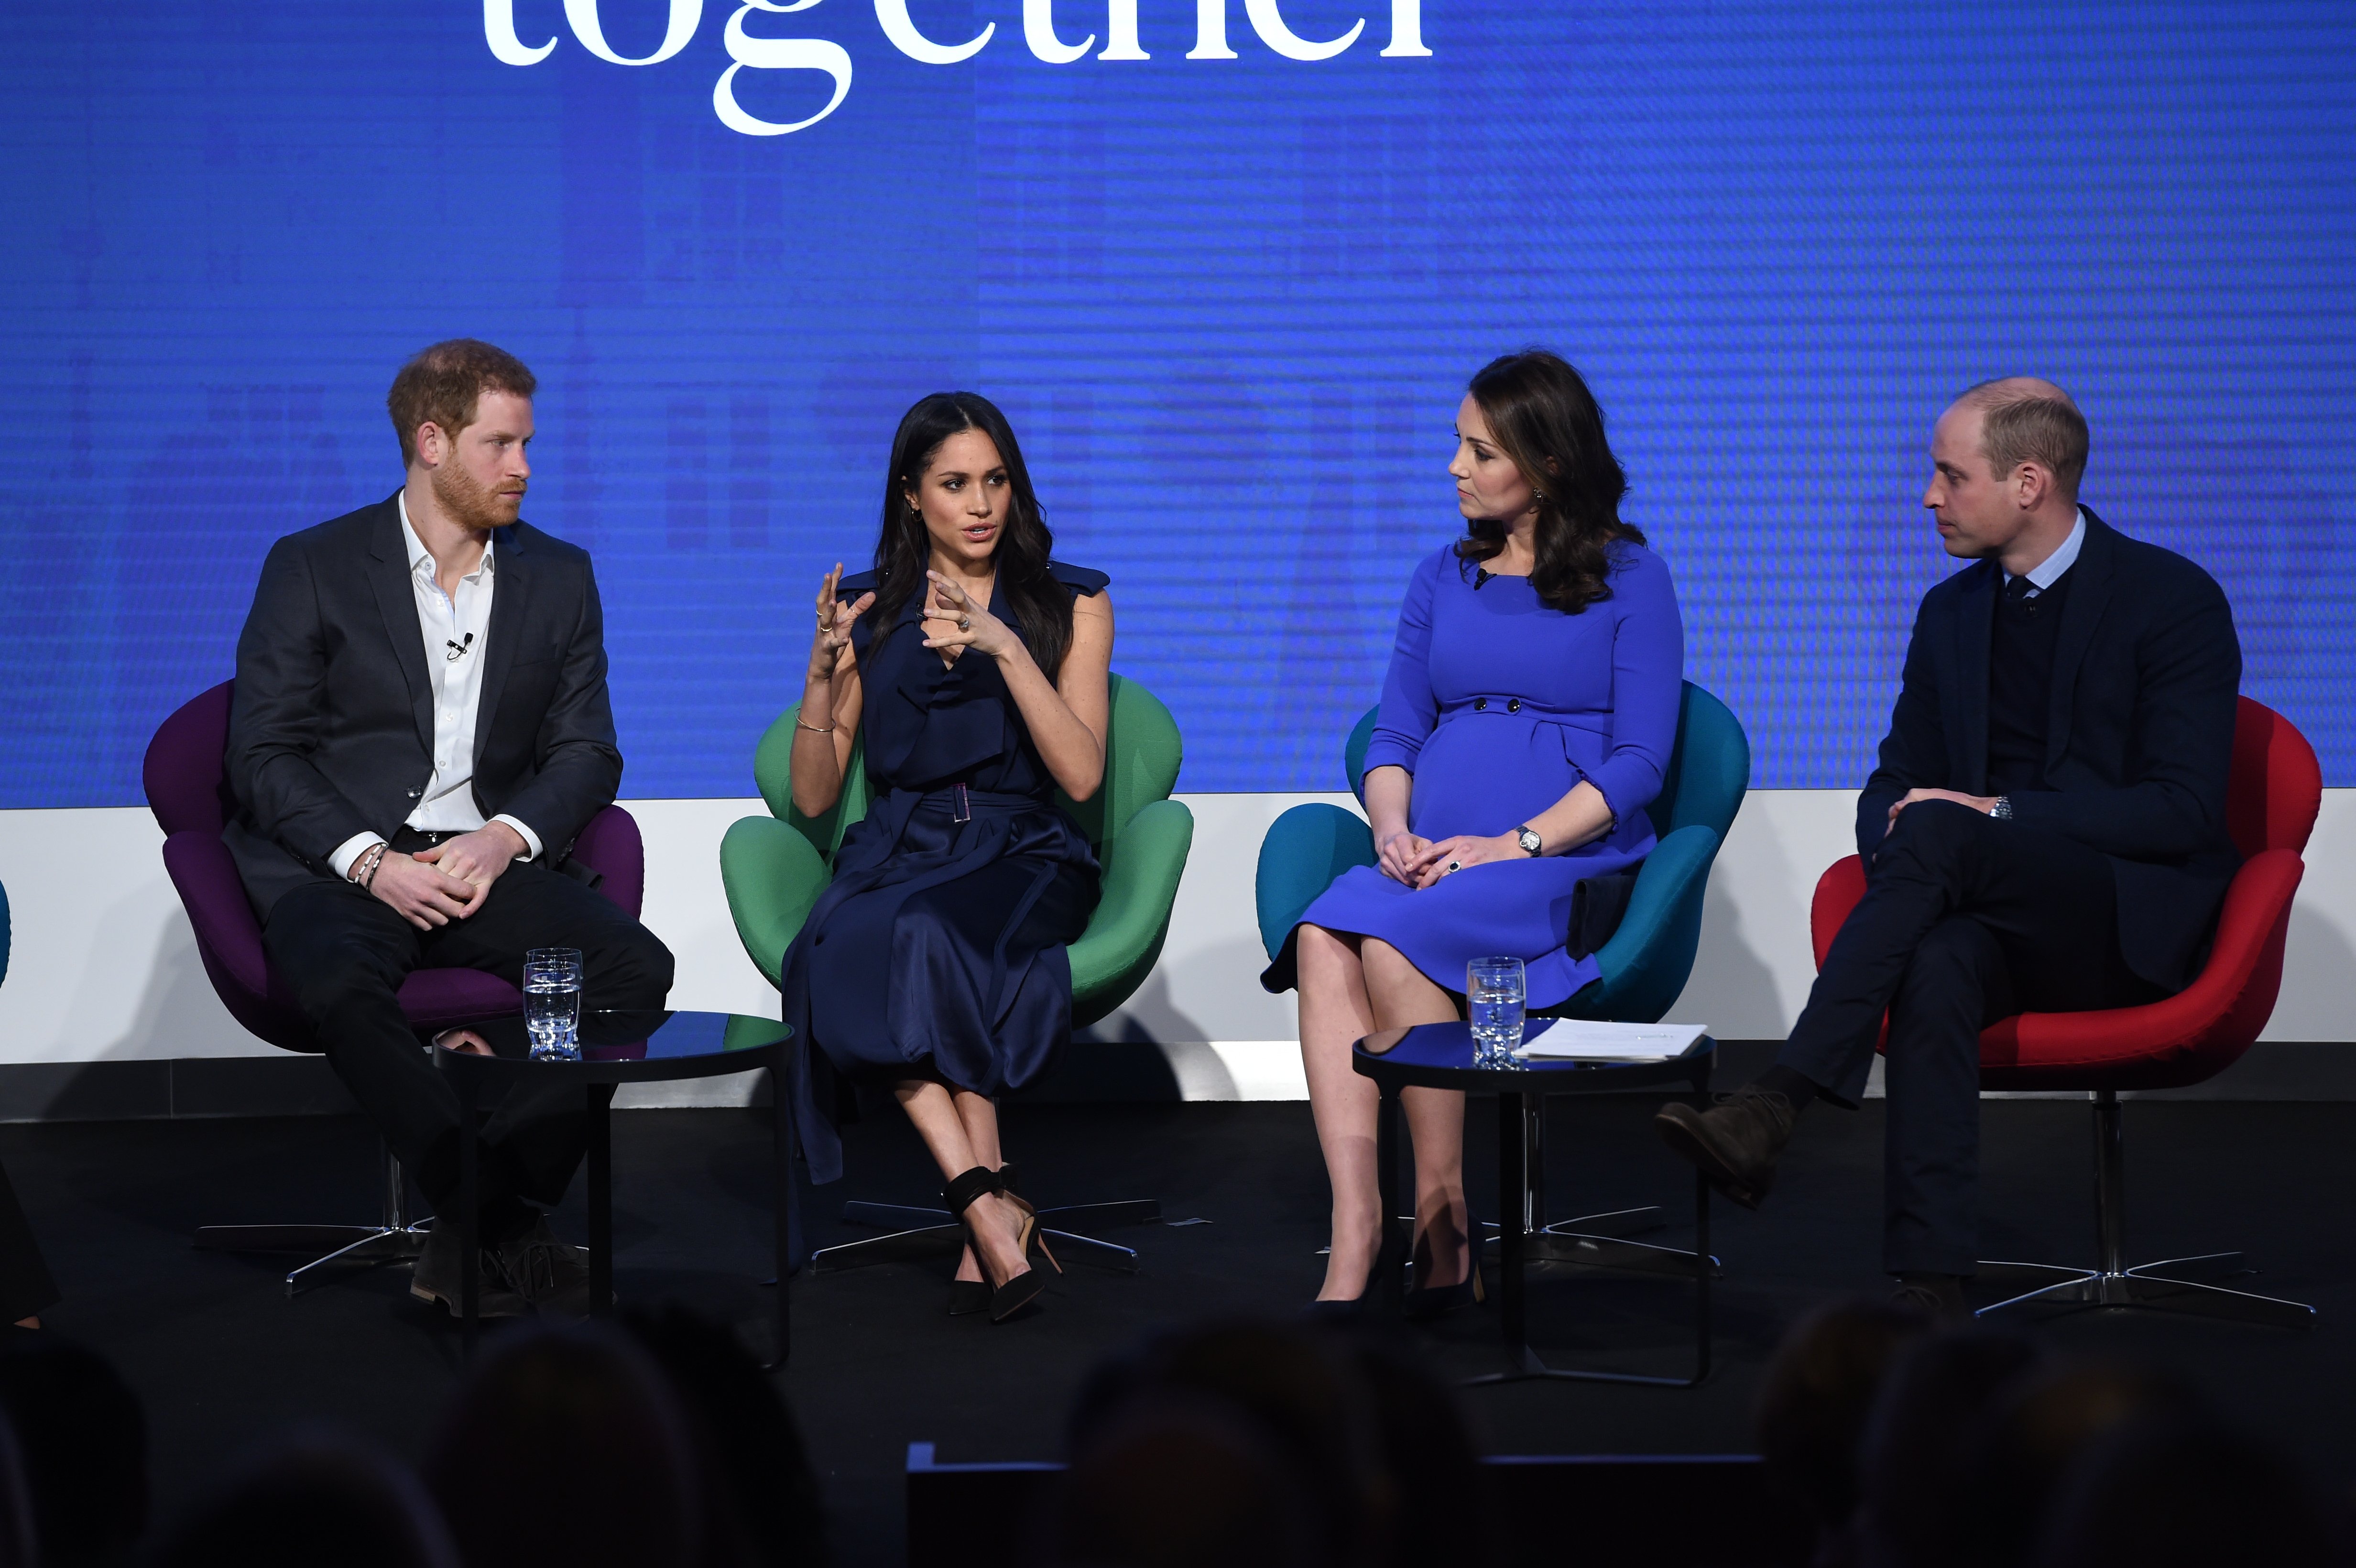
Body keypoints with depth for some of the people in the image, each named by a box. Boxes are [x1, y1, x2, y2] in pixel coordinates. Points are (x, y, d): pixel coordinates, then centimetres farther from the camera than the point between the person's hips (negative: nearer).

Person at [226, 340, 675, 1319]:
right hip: (339, 864, -3)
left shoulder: (559, 578, 15)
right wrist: (372, 862, -16)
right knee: (336, 981, -38)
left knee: (635, 965, -26)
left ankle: (471, 1241, -25)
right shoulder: (311, 569, 5)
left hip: (491, 864, 3)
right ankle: (510, 1234, -33)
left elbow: (586, 751, 11)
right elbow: (264, 754, -1)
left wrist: (505, 839, -10)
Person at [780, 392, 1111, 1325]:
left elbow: (1081, 775, -4)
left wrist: (1006, 648, -15)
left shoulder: (1070, 603, 10)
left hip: (1022, 857, -2)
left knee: (925, 936, -37)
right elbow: (814, 797, 11)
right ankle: (994, 1206, -39)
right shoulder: (868, 612, 14)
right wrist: (823, 672, -5)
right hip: (896, 854, 2)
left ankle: (981, 1214, -35)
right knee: (843, 953, -36)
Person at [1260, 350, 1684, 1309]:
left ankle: (1444, 1223, -24)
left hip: (1576, 863, -4)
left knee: (1394, 939, -34)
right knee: (1323, 935, -30)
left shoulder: (1630, 580, 5)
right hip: (1434, 862, 4)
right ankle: (1354, 1224, -38)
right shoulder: (1443, 578, 20)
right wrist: (1393, 828, -5)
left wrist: (1514, 844, -14)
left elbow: (1638, 761, -3)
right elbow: (1395, 735, 17)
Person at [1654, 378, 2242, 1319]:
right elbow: (1897, 782, 18)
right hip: (2001, 922, 5)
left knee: (1940, 831, -32)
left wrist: (1997, 814, -19)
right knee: (1939, 966, -34)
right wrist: (1897, 848, -8)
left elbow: (2184, 810, -12)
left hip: (2136, 922, -4)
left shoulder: (2176, 600, -5)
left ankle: (1777, 1103, -38)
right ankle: (1927, 1294, -43)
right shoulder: (1951, 613, 15)